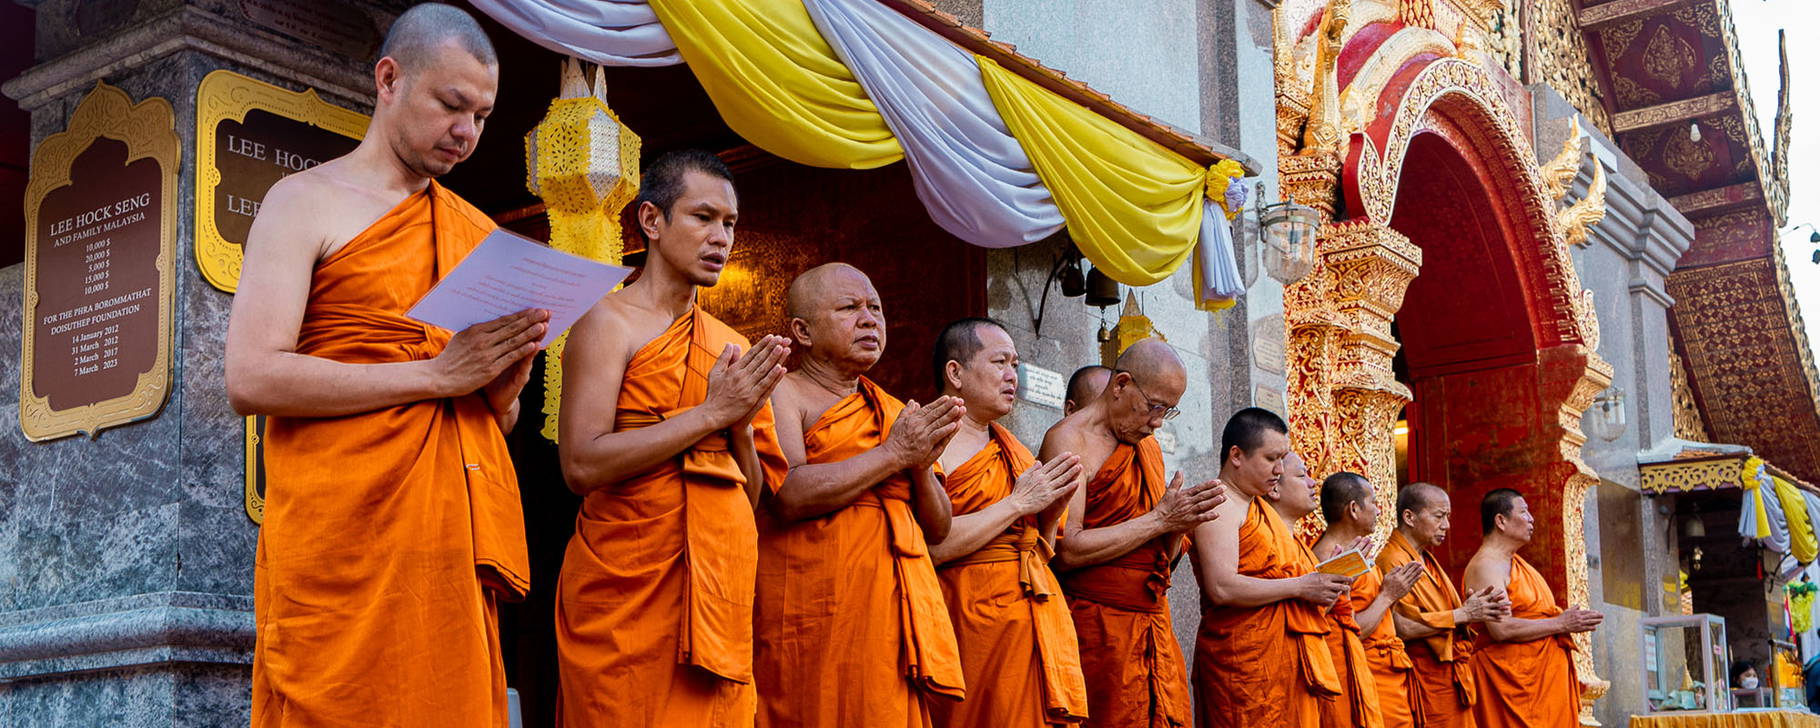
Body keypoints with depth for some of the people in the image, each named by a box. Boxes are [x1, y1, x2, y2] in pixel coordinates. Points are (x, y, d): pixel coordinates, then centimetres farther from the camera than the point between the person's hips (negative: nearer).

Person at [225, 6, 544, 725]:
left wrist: (505, 383, -1)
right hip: (340, 550, -5)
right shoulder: (307, 201, 2)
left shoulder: (481, 234, 20)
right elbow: (252, 378, -11)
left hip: (456, 553, 5)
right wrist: (437, 373, -12)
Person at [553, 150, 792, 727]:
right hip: (626, 587, -5)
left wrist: (742, 421, -4)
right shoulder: (610, 322, -3)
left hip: (721, 590, 6)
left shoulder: (733, 347, 14)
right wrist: (712, 413, -14)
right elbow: (582, 466, -16)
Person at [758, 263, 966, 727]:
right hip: (816, 615, -6)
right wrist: (894, 453, -11)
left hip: (898, 614, 6)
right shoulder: (783, 394, 0)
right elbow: (789, 494, -17)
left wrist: (922, 466, -1)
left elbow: (938, 530, 19)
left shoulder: (894, 411, 19)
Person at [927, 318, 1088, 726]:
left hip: (1039, 613, 7)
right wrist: (1018, 503, -12)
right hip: (972, 619, -7)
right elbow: (929, 547, -19)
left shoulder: (1011, 449, 20)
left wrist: (1051, 513, 4)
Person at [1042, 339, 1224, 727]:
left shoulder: (1148, 446, 17)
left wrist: (1180, 523, -2)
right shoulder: (1070, 440, -8)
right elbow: (1066, 552, -19)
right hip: (1098, 628, -7)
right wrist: (1159, 519, -14)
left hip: (1156, 625, 7)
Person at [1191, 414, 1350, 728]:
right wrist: (1300, 587, -15)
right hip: (1246, 658, -9)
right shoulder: (1221, 504, -9)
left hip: (1289, 660, 9)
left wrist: (1324, 583, 8)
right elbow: (1222, 588, -21)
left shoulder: (1261, 508, 22)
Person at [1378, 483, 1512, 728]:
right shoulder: (1393, 561, -13)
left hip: (1454, 680, 9)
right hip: (1427, 680, -9)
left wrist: (1478, 610, -1)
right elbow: (1402, 627, -23)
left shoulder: (1427, 561, 18)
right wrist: (1463, 614, -16)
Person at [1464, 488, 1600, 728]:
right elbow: (1501, 629, -23)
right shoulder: (1486, 566, -14)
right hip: (1511, 678, -9)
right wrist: (1560, 623, -15)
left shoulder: (1514, 562, 18)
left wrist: (1569, 620, 5)